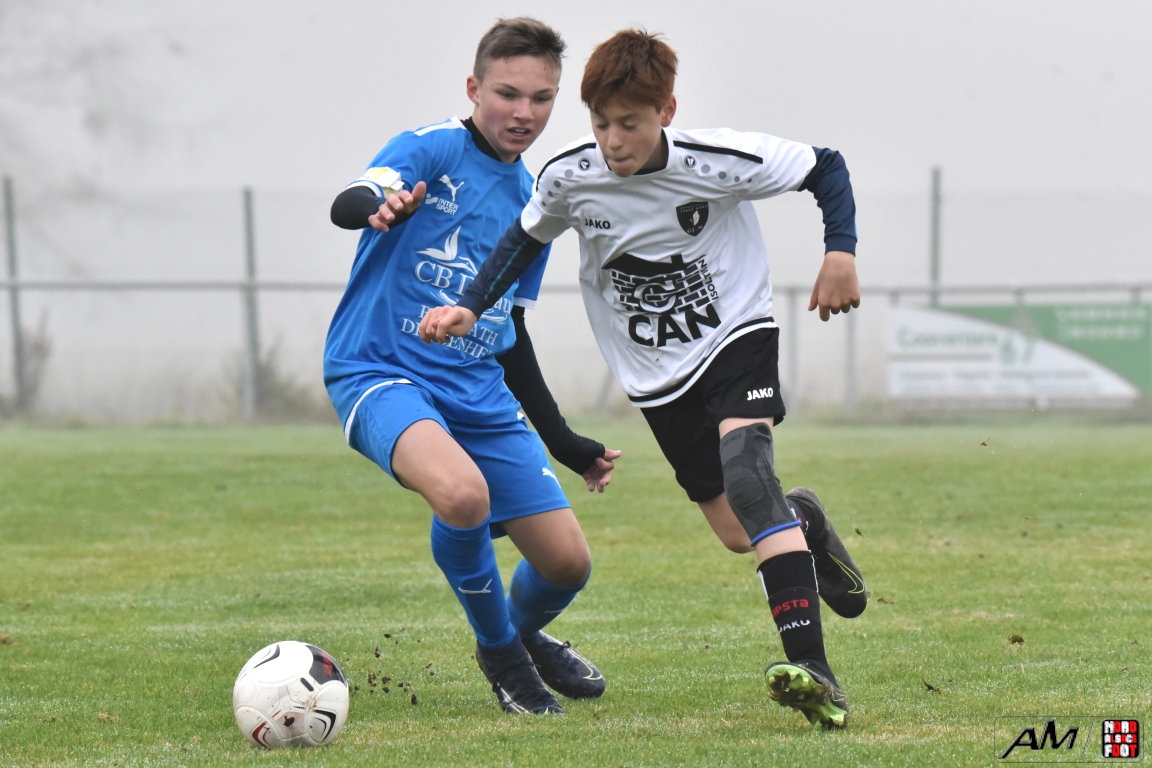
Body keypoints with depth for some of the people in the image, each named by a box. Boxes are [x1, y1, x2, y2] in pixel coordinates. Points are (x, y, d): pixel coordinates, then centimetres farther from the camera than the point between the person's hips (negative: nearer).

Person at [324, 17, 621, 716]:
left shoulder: (532, 203, 14)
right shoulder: (435, 149, -7)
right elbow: (348, 204, -26)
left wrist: (563, 441, 21)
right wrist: (381, 206, -51)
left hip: (479, 394, 7)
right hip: (382, 373, -7)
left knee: (568, 562, 0)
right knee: (463, 493, -36)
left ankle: (522, 636, 38)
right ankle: (500, 652, -8)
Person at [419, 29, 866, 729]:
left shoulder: (720, 162, -21)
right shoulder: (568, 178, -13)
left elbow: (827, 170, -7)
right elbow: (528, 237, 10)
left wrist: (841, 252, -19)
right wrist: (470, 306, 0)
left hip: (736, 335, -4)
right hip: (655, 371, 4)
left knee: (745, 469, -30)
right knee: (737, 532, 1)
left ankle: (811, 667, -38)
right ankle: (804, 523, 42)